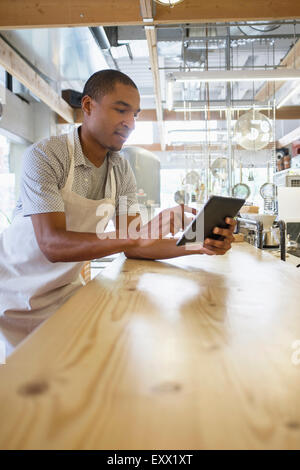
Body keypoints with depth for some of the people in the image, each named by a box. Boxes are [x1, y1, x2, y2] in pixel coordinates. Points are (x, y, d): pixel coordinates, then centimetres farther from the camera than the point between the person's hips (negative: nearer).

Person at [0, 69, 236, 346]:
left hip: (66, 291, 5)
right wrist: (138, 235, -42)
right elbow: (52, 244, -31)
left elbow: (132, 247, -6)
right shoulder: (44, 156, -19)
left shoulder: (122, 171, -1)